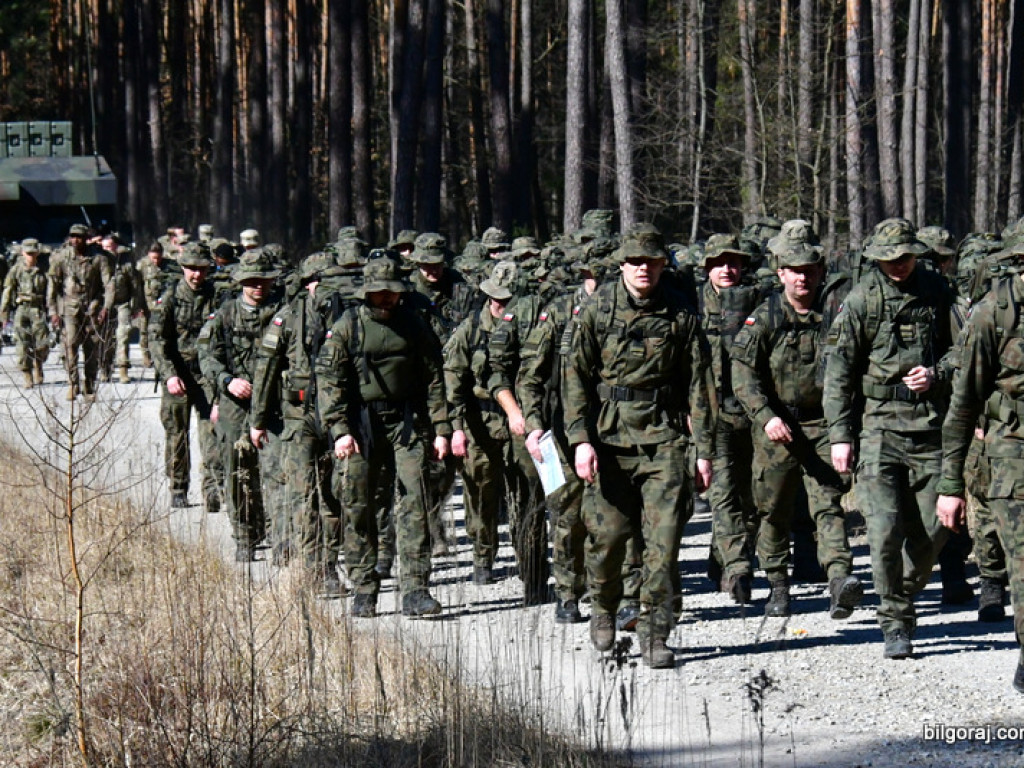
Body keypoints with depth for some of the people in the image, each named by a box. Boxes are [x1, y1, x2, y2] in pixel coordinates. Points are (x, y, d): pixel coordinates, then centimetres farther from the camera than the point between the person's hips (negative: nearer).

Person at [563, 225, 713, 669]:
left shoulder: (681, 315, 4)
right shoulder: (597, 310, 2)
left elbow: (697, 386, 7)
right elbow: (576, 377, 2)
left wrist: (703, 451, 4)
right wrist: (581, 438, -8)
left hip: (665, 437, 0)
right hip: (608, 436, 0)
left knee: (664, 537, -6)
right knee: (608, 533, 1)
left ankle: (655, 635, 1)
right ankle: (603, 607, 29)